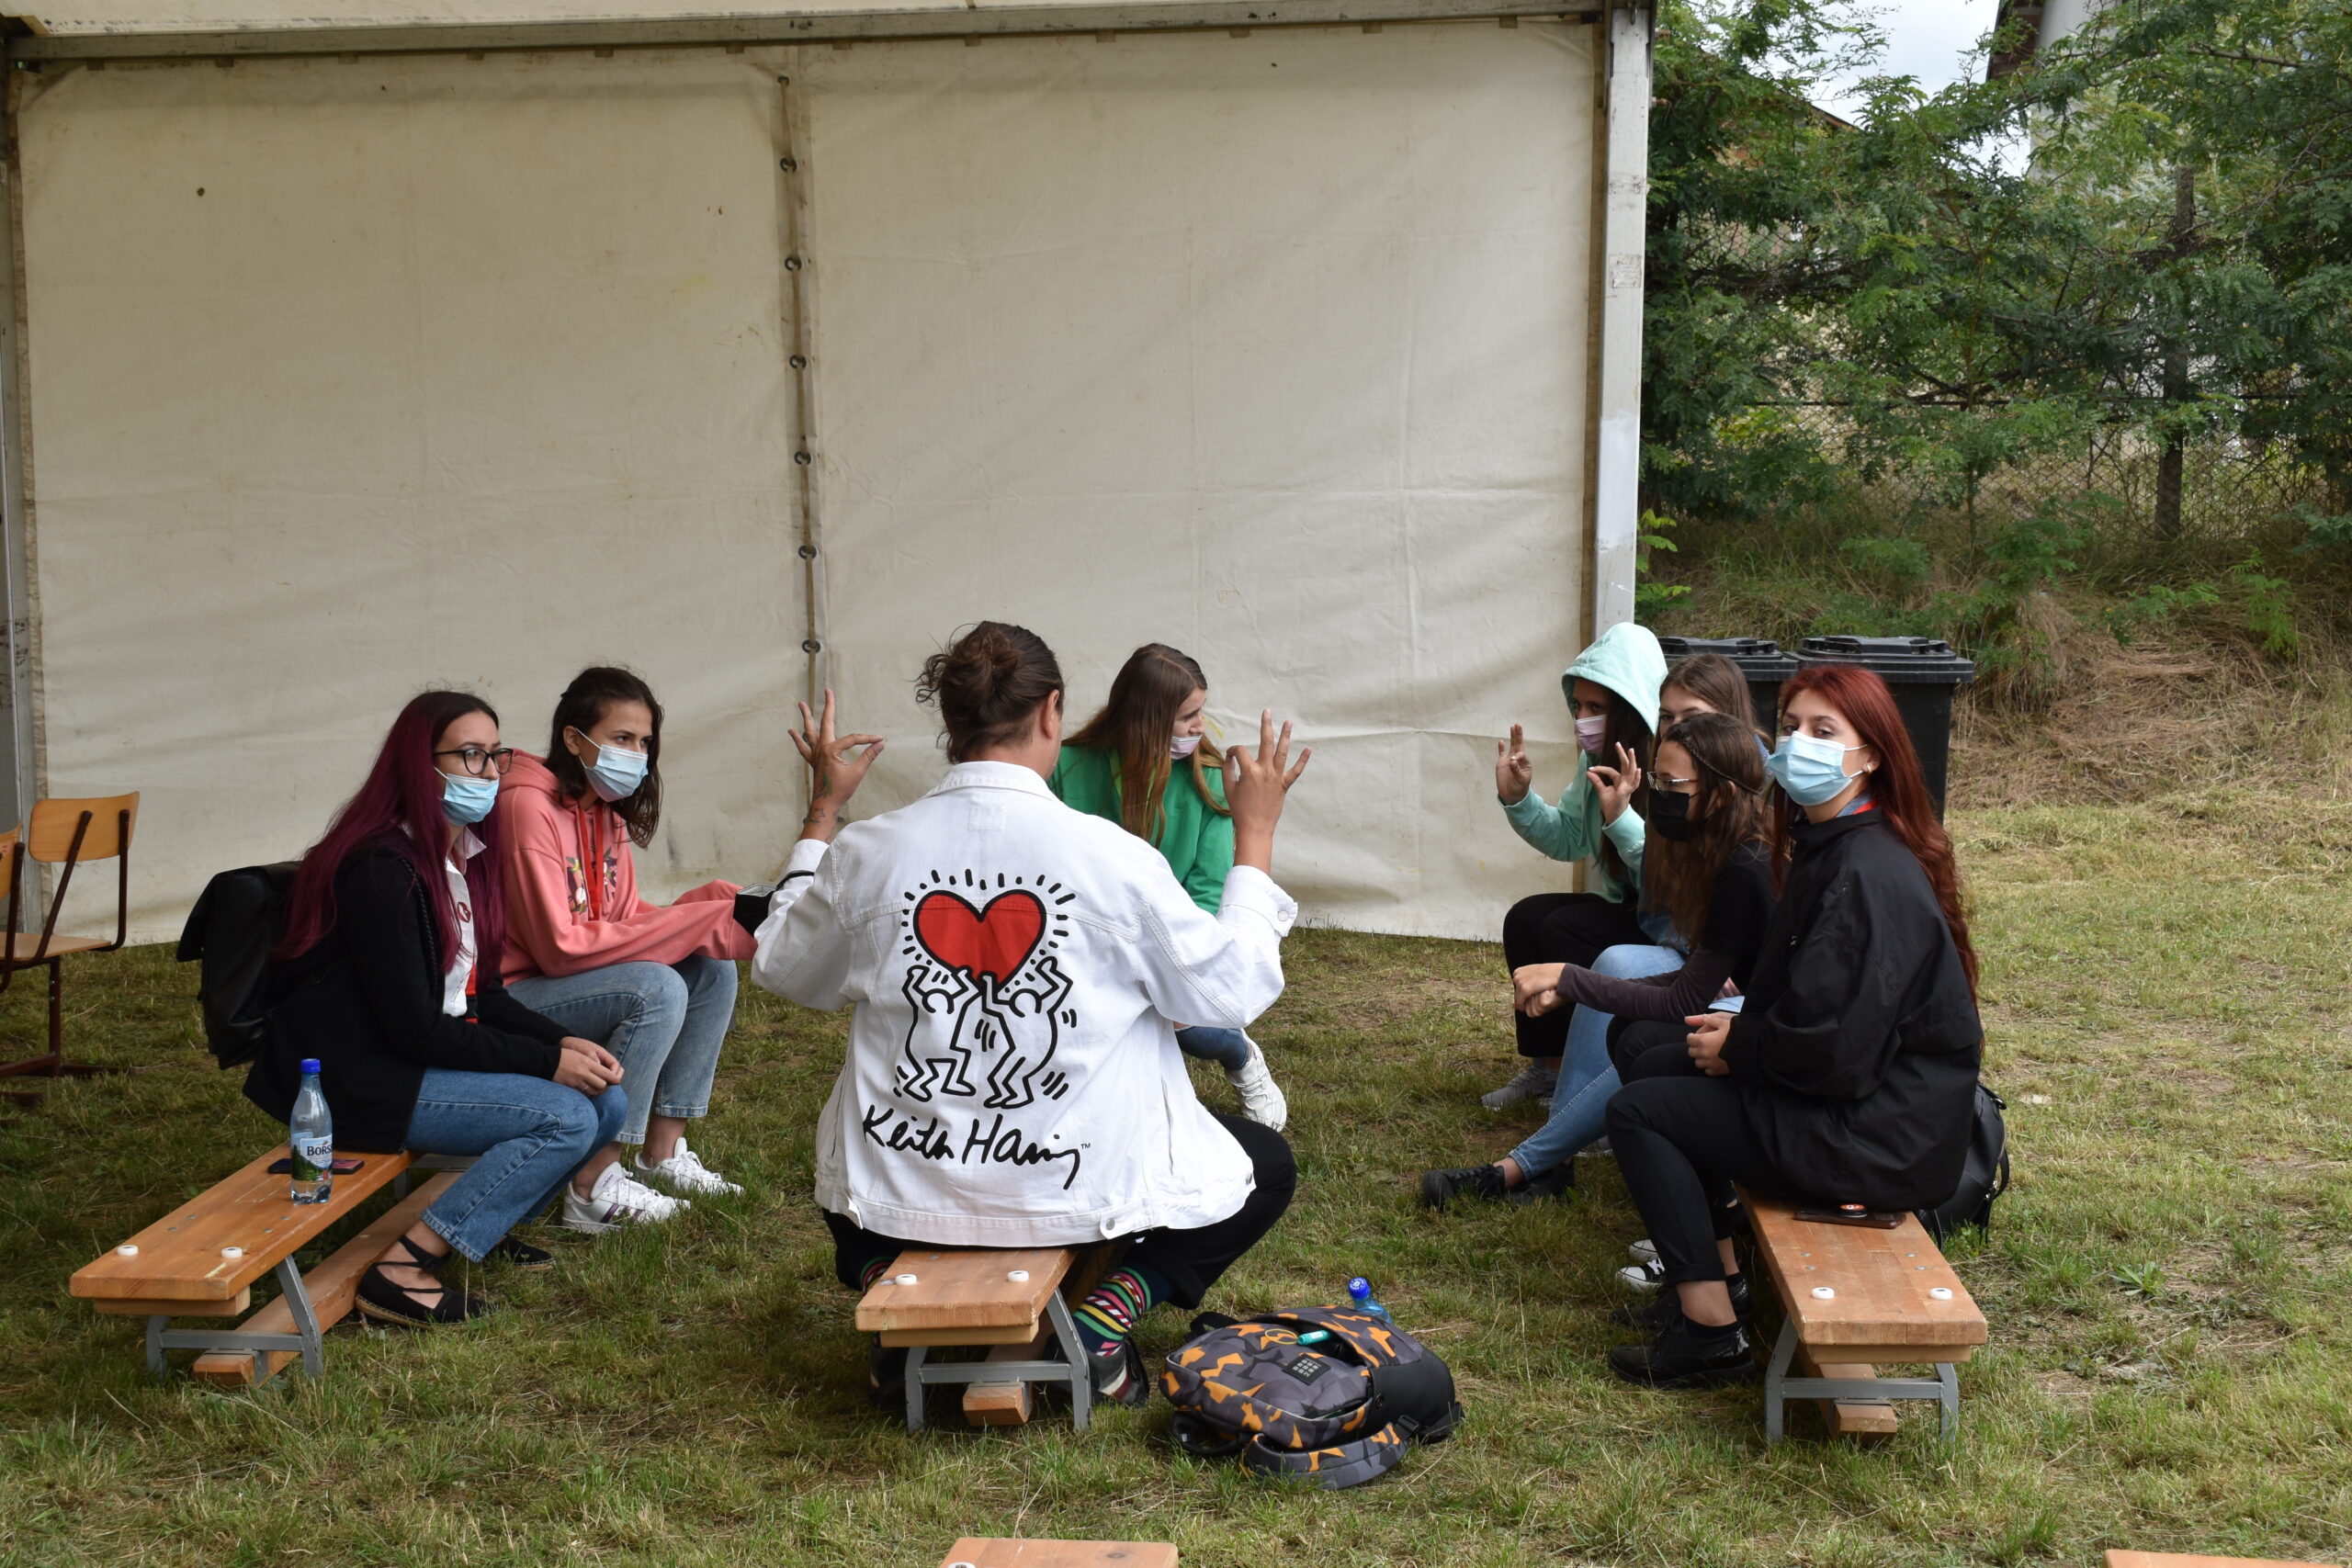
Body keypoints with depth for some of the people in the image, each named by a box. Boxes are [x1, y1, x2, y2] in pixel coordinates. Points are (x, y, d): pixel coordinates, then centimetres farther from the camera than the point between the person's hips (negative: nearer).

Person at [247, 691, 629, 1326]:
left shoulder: (466, 856, 9)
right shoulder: (382, 869, -20)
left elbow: (482, 995, 13)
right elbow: (415, 1029, -22)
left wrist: (566, 1042, -4)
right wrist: (547, 1062, -19)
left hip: (437, 1055, 9)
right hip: (359, 1080, -9)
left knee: (607, 1100, -2)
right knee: (566, 1117, -22)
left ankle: (480, 1224, 14)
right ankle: (401, 1272, -18)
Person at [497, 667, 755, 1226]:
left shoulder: (605, 812, 7)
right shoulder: (528, 806, -21)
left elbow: (626, 923, 4)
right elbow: (561, 946, -25)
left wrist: (711, 907, -14)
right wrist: (697, 922, -24)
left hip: (569, 983, 9)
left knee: (712, 971, -3)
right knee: (656, 987, -27)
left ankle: (662, 1153, 2)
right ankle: (596, 1187, -20)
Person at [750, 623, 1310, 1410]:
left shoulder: (869, 851, -8)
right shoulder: (1113, 855, -16)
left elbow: (783, 968, 12)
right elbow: (1232, 994, -6)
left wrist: (822, 810, 18)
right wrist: (1255, 833, 3)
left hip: (902, 1186, 3)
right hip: (1079, 1187, -3)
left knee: (853, 1167, 40)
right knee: (1267, 1164, 21)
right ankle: (1107, 1314, 0)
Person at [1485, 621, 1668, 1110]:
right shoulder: (1599, 760, 3)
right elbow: (1568, 838, 13)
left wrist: (1620, 817, -40)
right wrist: (1518, 799, -3)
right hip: (1627, 914, 9)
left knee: (1566, 928, -22)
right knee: (1526, 919, -4)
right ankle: (1547, 1068, 6)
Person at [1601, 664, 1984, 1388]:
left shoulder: (1868, 875, -24)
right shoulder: (1826, 845, 8)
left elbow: (1831, 1046, -27)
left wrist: (1738, 1048, -10)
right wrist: (1741, 1025, 2)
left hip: (1880, 1138, -10)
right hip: (1863, 1099, 10)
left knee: (1639, 1111, -7)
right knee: (1656, 1065, 16)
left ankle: (1711, 1332, -4)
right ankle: (1714, 1279, 19)